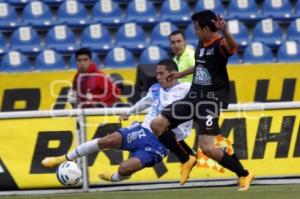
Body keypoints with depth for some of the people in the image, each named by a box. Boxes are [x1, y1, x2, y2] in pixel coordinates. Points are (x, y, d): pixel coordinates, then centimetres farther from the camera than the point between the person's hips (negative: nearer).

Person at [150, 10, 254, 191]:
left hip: (211, 101, -8)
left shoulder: (220, 44, -18)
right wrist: (180, 74, 40)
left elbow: (233, 47, -43)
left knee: (207, 148, -19)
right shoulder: (201, 44, 7)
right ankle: (187, 161, 17)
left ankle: (244, 175, 1)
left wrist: (225, 31, -64)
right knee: (157, 125, 2)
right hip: (193, 97, 8)